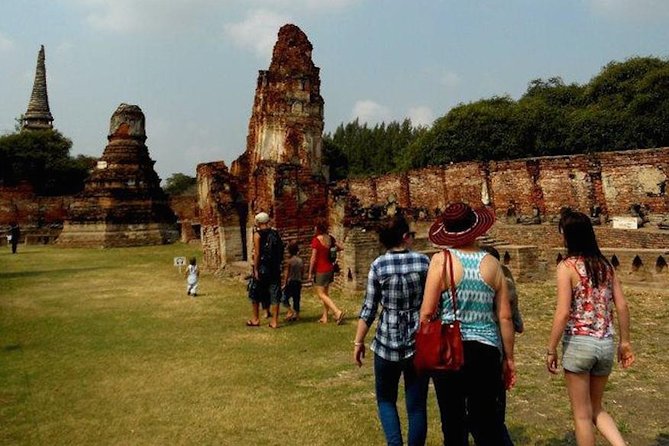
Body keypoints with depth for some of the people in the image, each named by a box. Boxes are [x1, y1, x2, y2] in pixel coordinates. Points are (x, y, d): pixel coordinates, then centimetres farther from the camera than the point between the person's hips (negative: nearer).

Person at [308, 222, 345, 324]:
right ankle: (324, 317, 20)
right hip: (330, 268, 7)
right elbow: (340, 247, 12)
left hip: (321, 270, -7)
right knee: (325, 293, 16)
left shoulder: (316, 240, -16)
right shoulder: (330, 238, 2)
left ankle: (338, 312, -15)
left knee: (321, 294, -1)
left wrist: (310, 272, -9)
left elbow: (313, 257, -16)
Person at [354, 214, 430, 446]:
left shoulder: (378, 266, -6)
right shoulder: (423, 261, -4)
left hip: (388, 341, 0)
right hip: (420, 341, 1)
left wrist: (358, 342, 6)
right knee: (416, 404, 11)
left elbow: (369, 309, -4)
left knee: (386, 399, 18)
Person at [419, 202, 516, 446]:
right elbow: (505, 316, 3)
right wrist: (509, 358, 12)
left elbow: (427, 312, -8)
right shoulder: (492, 263, 2)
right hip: (487, 351, 3)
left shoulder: (441, 260, -7)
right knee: (487, 421, 12)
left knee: (453, 422, 10)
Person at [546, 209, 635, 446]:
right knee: (596, 409, 23)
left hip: (579, 343, -6)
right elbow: (622, 306, 6)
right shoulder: (605, 265, 6)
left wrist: (551, 350, -9)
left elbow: (563, 312, -16)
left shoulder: (567, 266, -11)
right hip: (605, 345, 6)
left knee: (582, 414, 10)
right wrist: (625, 341, 17)